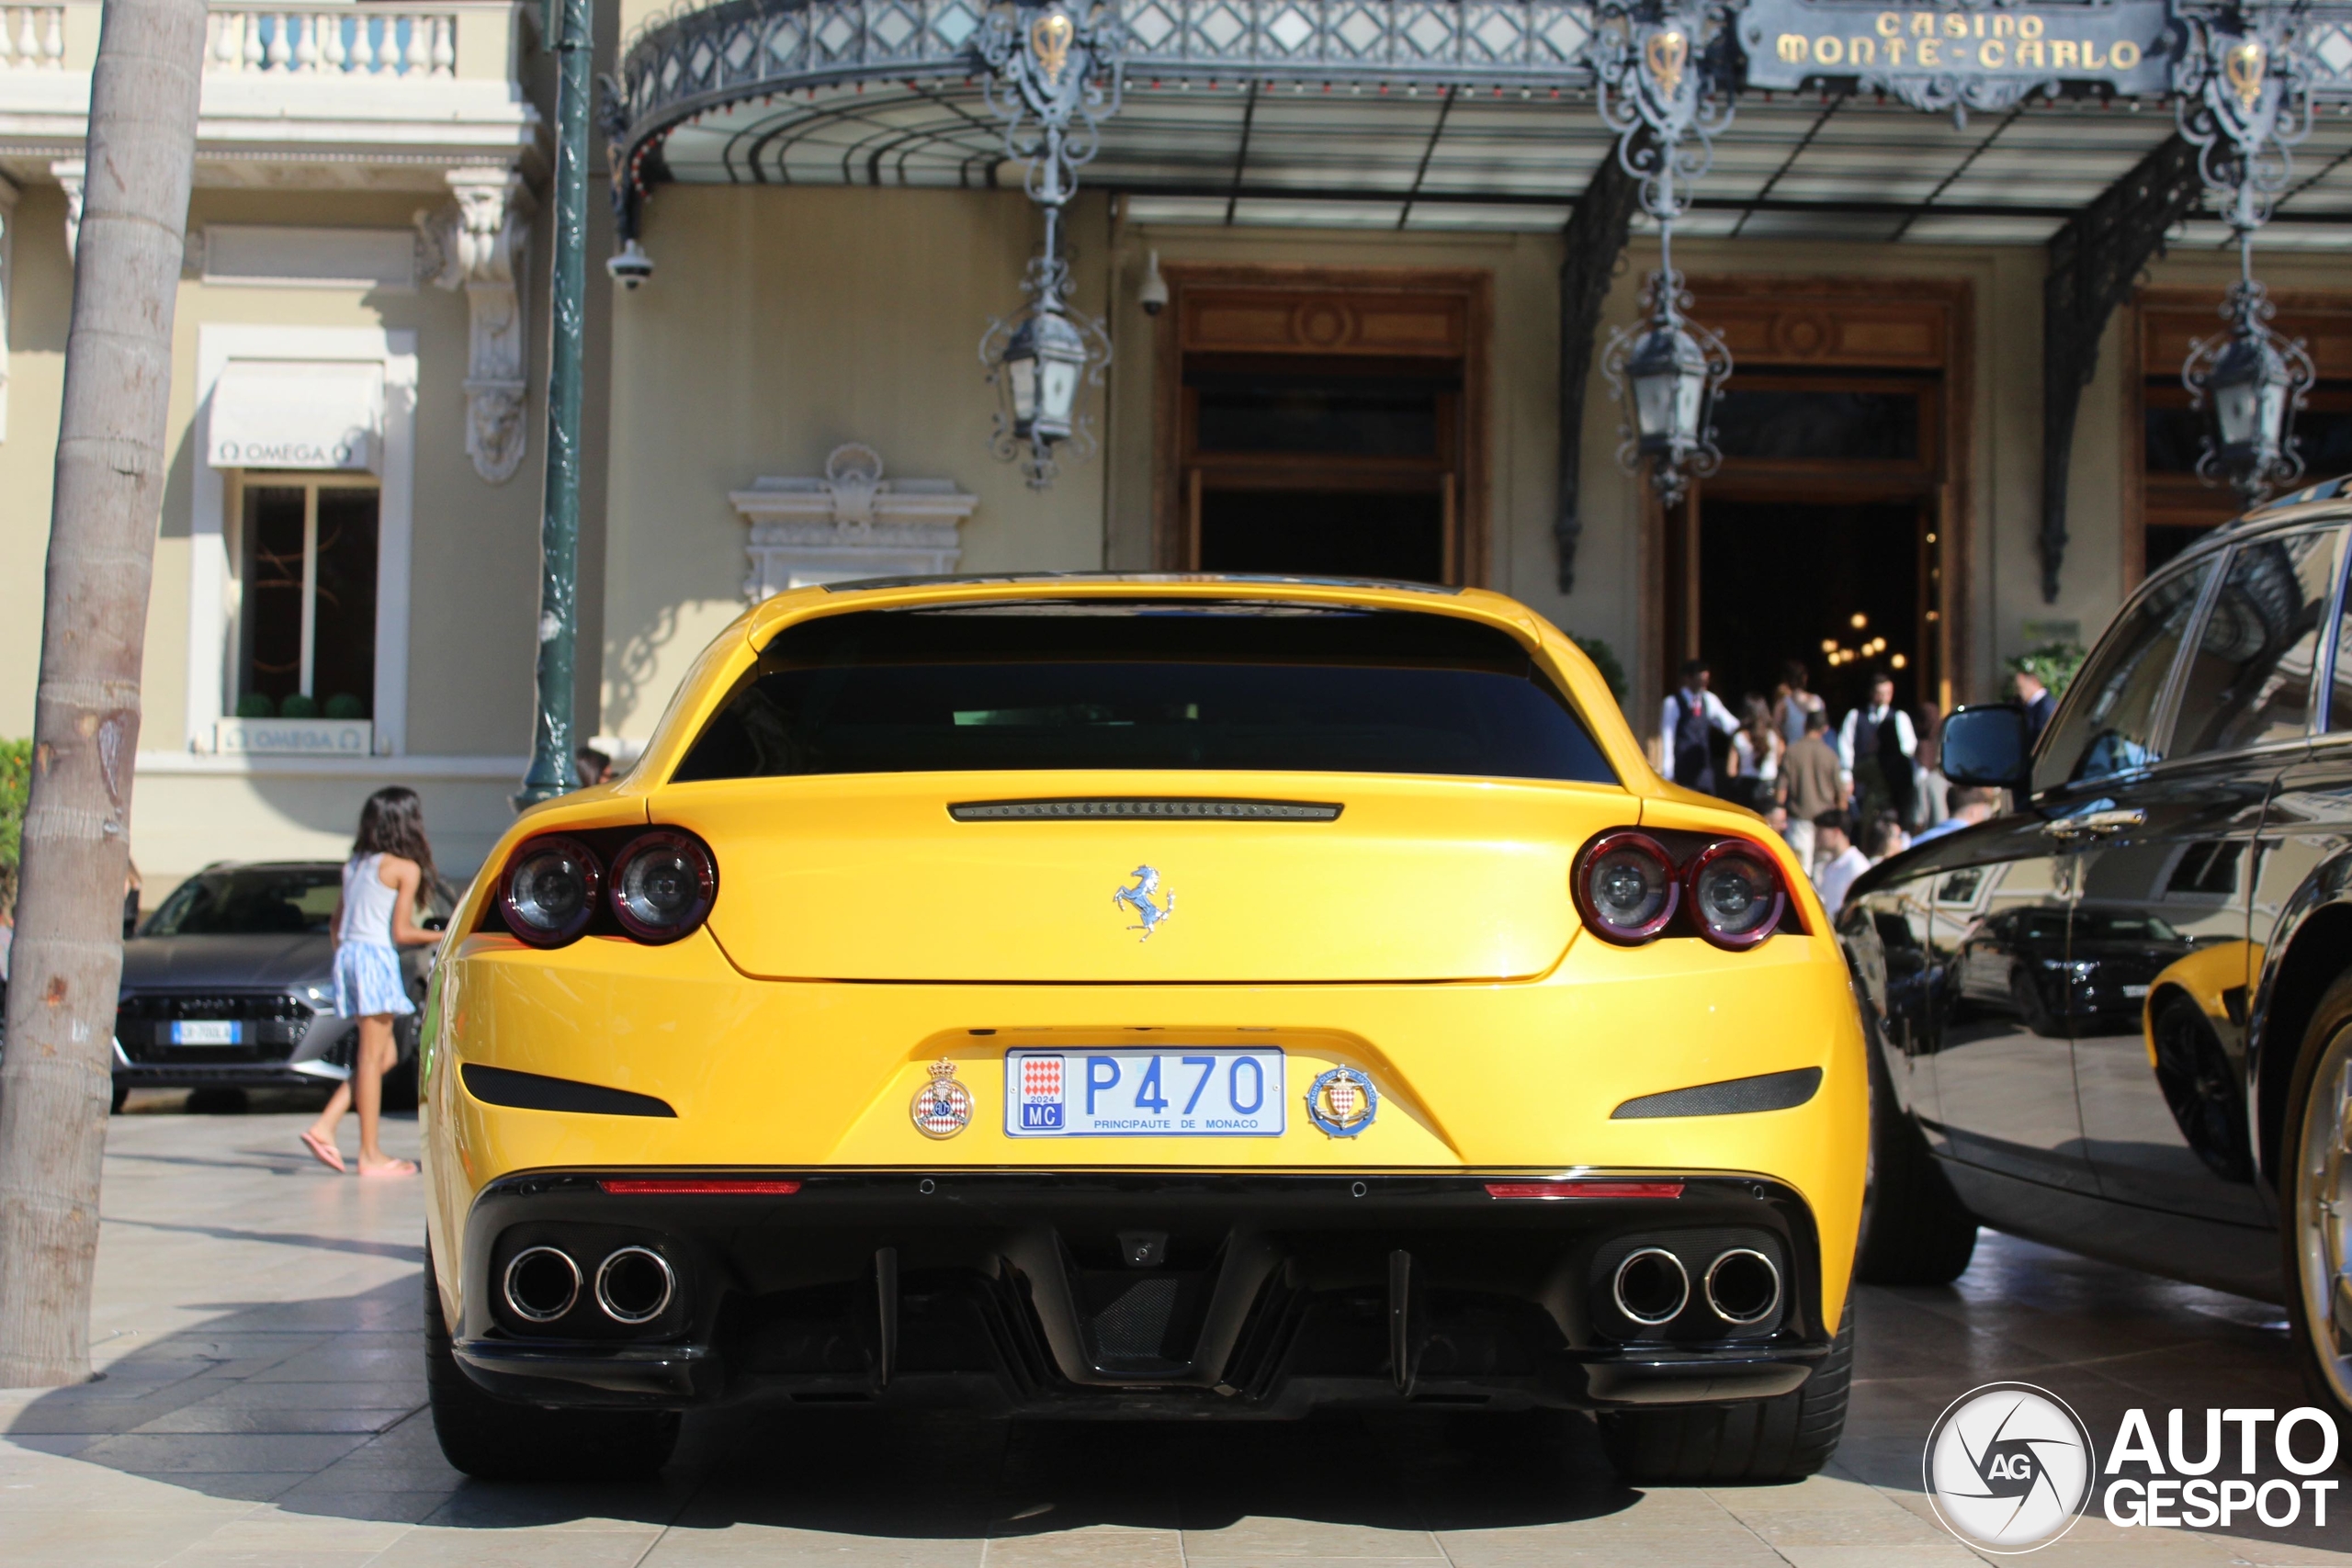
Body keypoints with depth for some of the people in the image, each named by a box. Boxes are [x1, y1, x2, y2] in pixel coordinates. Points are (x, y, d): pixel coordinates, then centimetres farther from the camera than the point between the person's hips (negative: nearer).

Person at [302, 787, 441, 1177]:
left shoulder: (355, 864, 15)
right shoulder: (406, 868, -6)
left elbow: (336, 924, 16)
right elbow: (402, 932, -10)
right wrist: (441, 937, 3)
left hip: (347, 955, 8)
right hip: (376, 958, -8)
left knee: (383, 1055, 15)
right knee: (372, 1057, -4)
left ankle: (325, 1127, 6)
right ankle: (370, 1154, -1)